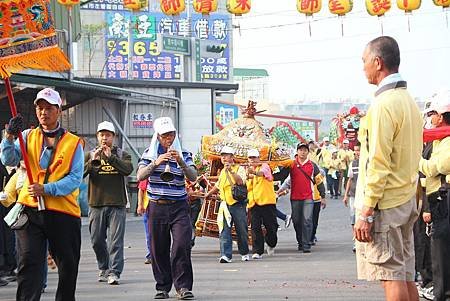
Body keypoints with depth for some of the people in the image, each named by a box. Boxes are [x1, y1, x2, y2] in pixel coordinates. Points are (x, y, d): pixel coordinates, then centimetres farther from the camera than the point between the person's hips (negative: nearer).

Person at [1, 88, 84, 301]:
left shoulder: (73, 143, 3)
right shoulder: (27, 136, 10)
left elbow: (75, 179, -7)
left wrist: (47, 189, -20)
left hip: (63, 212, 0)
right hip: (30, 210, 0)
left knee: (68, 266, 11)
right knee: (29, 263, -8)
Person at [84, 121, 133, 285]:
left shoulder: (122, 154, 8)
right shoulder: (90, 155, 11)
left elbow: (128, 169, -12)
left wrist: (110, 157, -21)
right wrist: (93, 161, -19)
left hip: (117, 204, -2)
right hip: (96, 204, 2)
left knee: (115, 240, -8)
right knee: (97, 240, 7)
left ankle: (114, 272, -9)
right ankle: (103, 268, 25)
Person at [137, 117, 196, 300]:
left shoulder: (184, 155, 6)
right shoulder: (150, 154, 6)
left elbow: (193, 177, -7)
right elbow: (140, 176, -7)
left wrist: (181, 162, -23)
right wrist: (155, 163, -23)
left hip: (179, 207, -1)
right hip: (157, 207, 1)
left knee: (182, 245, -13)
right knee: (159, 249, 2)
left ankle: (183, 286, -10)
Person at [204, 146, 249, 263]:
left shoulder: (239, 168, 0)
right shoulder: (222, 172, 18)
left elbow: (241, 181, -19)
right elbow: (218, 185, 35)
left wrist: (231, 171, -26)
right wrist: (209, 193, 44)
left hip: (238, 204, -4)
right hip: (225, 204, 4)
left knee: (242, 230, 4)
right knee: (224, 230, -10)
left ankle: (244, 253, 22)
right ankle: (225, 255, -17)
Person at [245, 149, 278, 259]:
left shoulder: (264, 166, 3)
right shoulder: (247, 171, 18)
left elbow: (263, 173, -24)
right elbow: (246, 188, 20)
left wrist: (255, 172, -44)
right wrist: (248, 178, 0)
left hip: (267, 201, -4)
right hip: (253, 203, 4)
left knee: (270, 225, 2)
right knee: (255, 227, -6)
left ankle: (271, 244, 29)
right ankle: (257, 251, -6)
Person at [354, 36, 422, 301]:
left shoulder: (384, 103, -15)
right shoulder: (409, 100, 14)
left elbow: (378, 164, -19)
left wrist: (366, 212, -17)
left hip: (385, 203, -9)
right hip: (407, 199, 9)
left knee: (392, 277, -6)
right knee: (406, 276, 10)